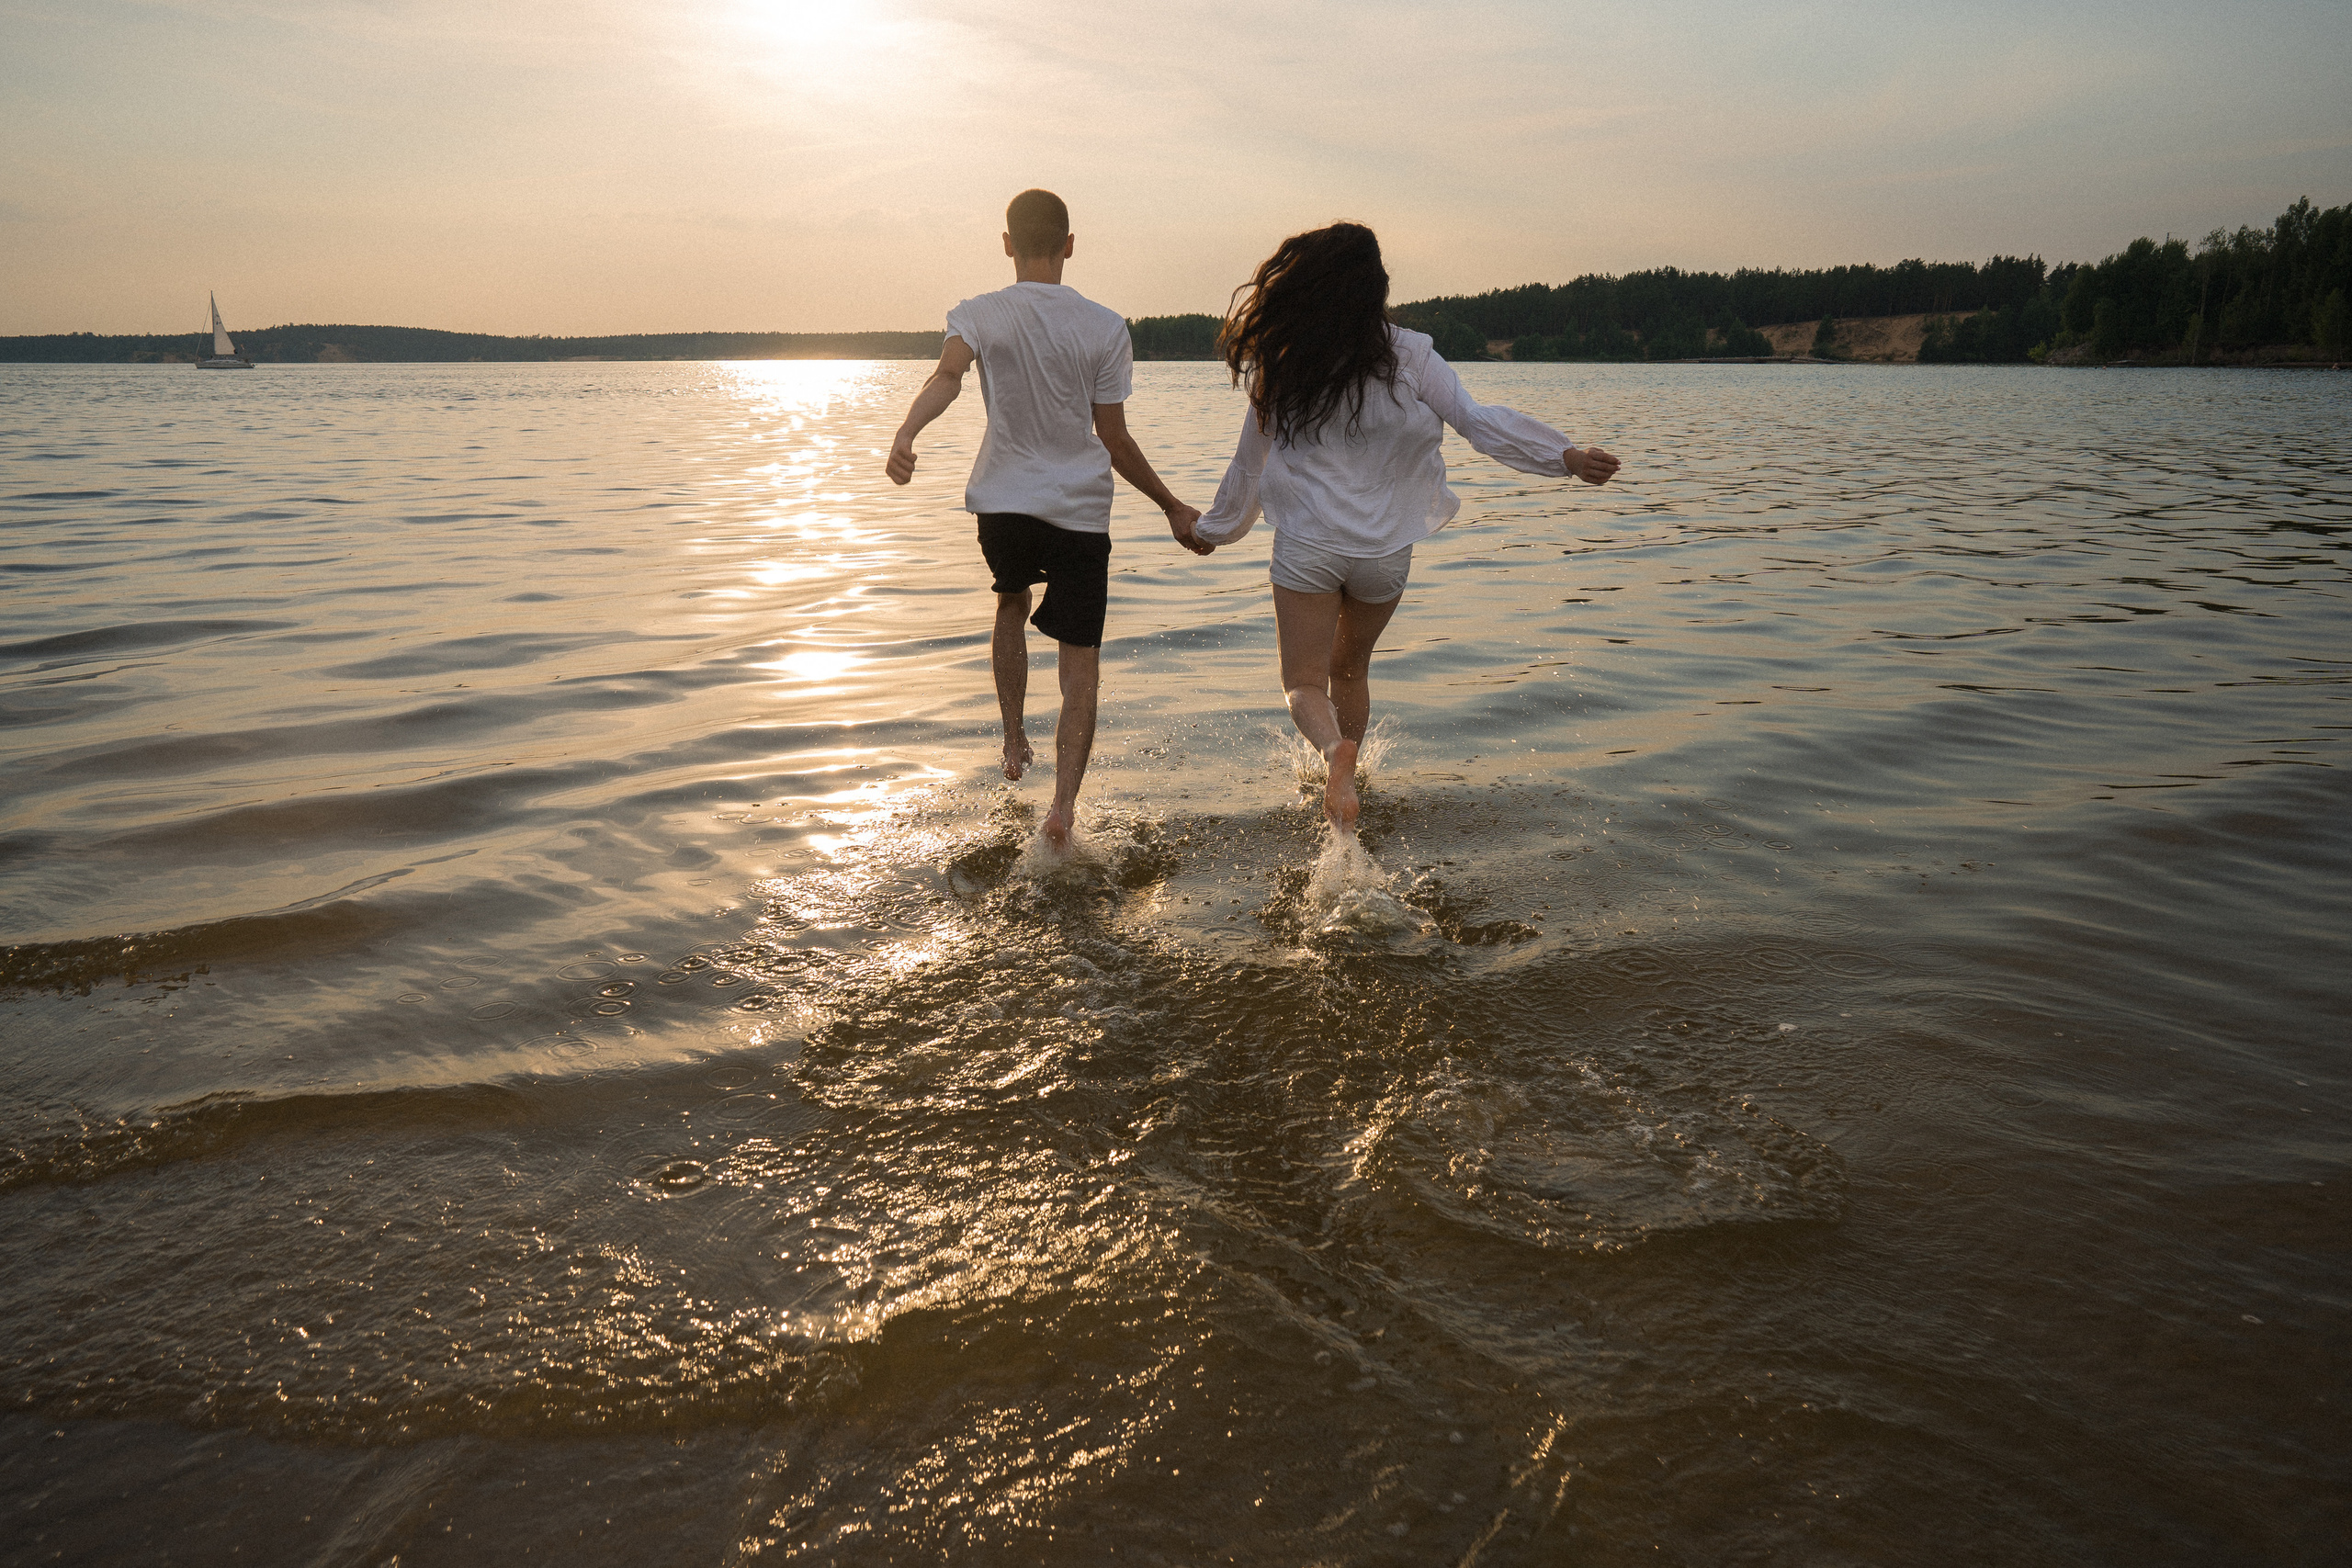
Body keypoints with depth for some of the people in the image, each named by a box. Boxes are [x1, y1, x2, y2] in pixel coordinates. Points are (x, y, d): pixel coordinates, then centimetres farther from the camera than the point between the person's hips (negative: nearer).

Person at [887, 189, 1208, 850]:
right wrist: (1173, 507, 9)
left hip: (1004, 500, 2)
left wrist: (905, 433, -39)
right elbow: (1115, 442, -1)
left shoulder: (977, 314, -1)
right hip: (1081, 509, -1)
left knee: (1012, 602, 31)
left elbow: (948, 376, -23)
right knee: (1081, 658, 1)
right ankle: (1064, 803, -15)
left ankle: (1014, 744, 32)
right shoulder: (1105, 328, -1)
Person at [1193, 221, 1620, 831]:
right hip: (1384, 550, 2)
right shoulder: (1409, 357, -7)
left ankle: (1334, 750, -26)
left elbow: (1249, 463, 6)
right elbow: (1477, 421, -13)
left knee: (1304, 683, 5)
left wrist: (1213, 529, 22)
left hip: (1306, 547, -2)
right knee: (1350, 669, 24)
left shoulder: (1279, 367, -4)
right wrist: (1567, 454, -12)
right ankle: (1341, 781, 35)